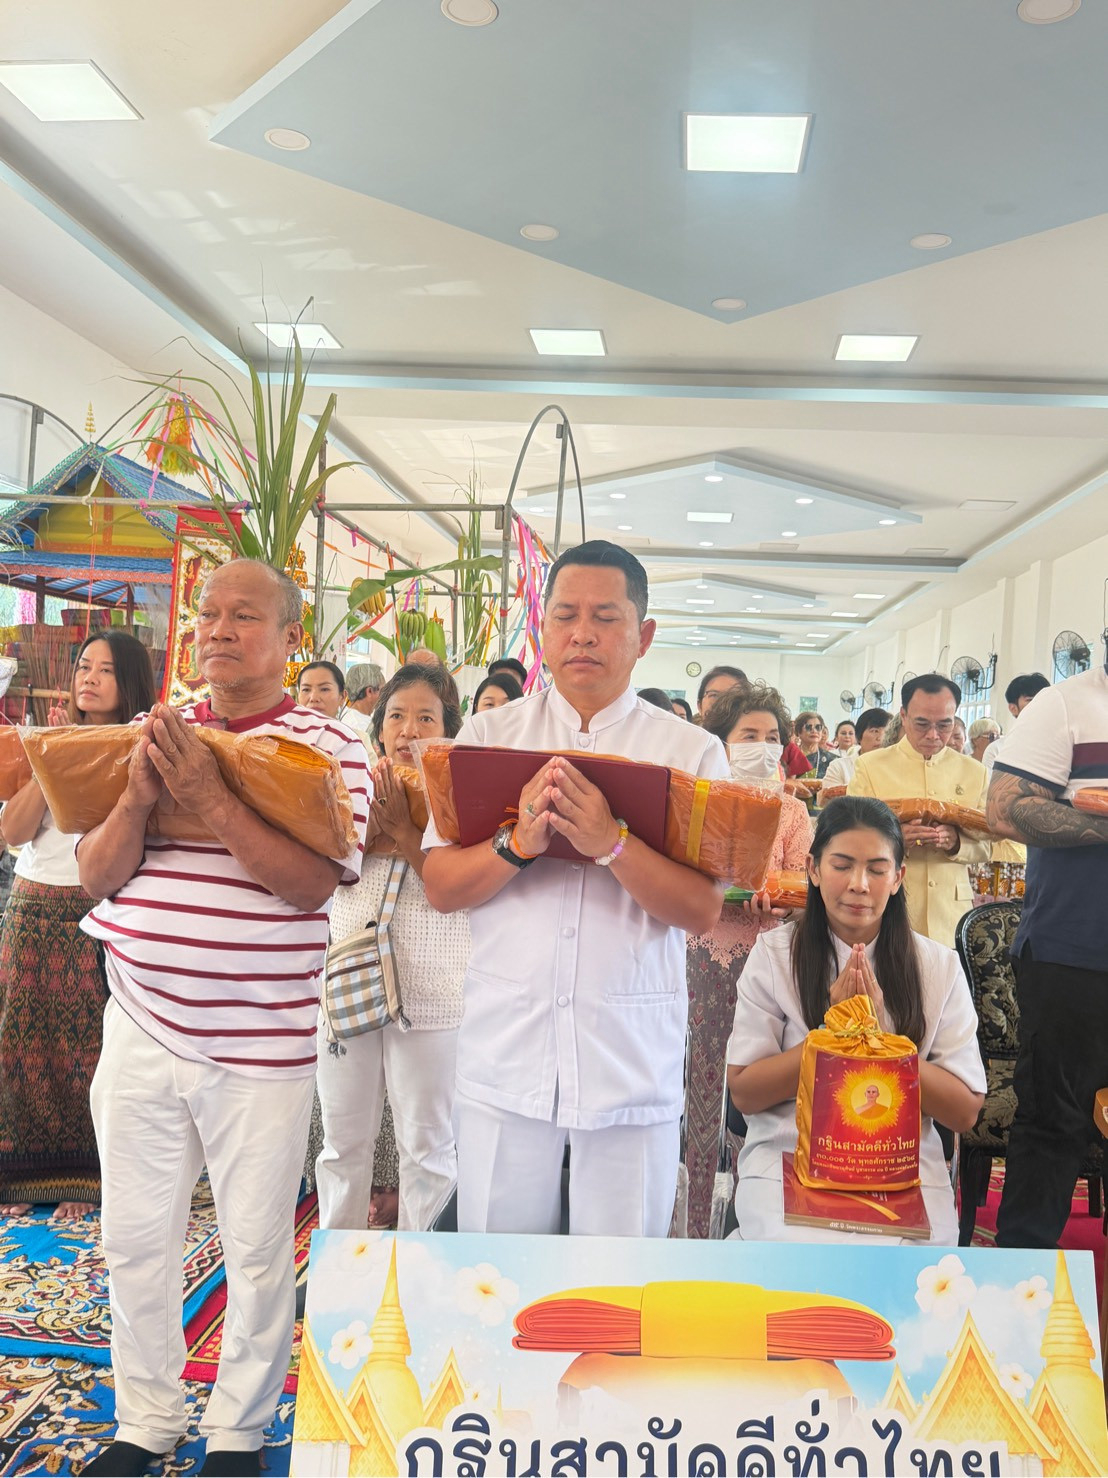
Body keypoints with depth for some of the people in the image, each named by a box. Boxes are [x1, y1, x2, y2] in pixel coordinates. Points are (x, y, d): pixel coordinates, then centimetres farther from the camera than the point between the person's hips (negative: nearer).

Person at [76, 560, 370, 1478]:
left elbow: (310, 884, -18)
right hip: (141, 1026, 4)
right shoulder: (154, 733, 7)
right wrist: (139, 797, -16)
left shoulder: (329, 746, -6)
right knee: (135, 1238, 15)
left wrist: (209, 797, -24)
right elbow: (96, 875, 3)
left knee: (258, 1247, 8)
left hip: (259, 1041, -4)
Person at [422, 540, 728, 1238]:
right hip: (505, 1055, 1)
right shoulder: (490, 734, 6)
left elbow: (703, 910, -7)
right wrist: (519, 842, -18)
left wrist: (611, 842, -21)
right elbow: (441, 886, 0)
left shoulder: (691, 750, 2)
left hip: (632, 1064, -1)